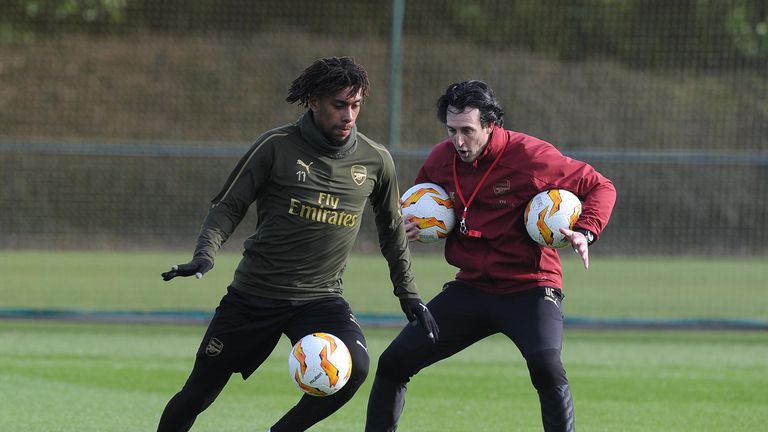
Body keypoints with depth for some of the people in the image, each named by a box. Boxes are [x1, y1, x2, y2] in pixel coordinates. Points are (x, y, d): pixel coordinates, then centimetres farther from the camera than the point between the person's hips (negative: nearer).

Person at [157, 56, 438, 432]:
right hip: (254, 295, -2)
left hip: (321, 299, 2)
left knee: (354, 367, -27)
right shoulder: (277, 146, -7)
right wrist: (205, 254, -18)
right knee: (199, 392, 2)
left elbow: (392, 230, 17)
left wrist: (409, 295, 18)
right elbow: (228, 206, -1)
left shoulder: (375, 161, 2)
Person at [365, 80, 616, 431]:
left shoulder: (530, 156, -15)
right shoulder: (440, 160, 0)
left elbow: (600, 187, -5)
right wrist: (409, 226, -1)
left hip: (529, 289, -5)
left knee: (546, 366, -31)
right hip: (470, 289, 5)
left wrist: (585, 232, -22)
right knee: (393, 362, 2)